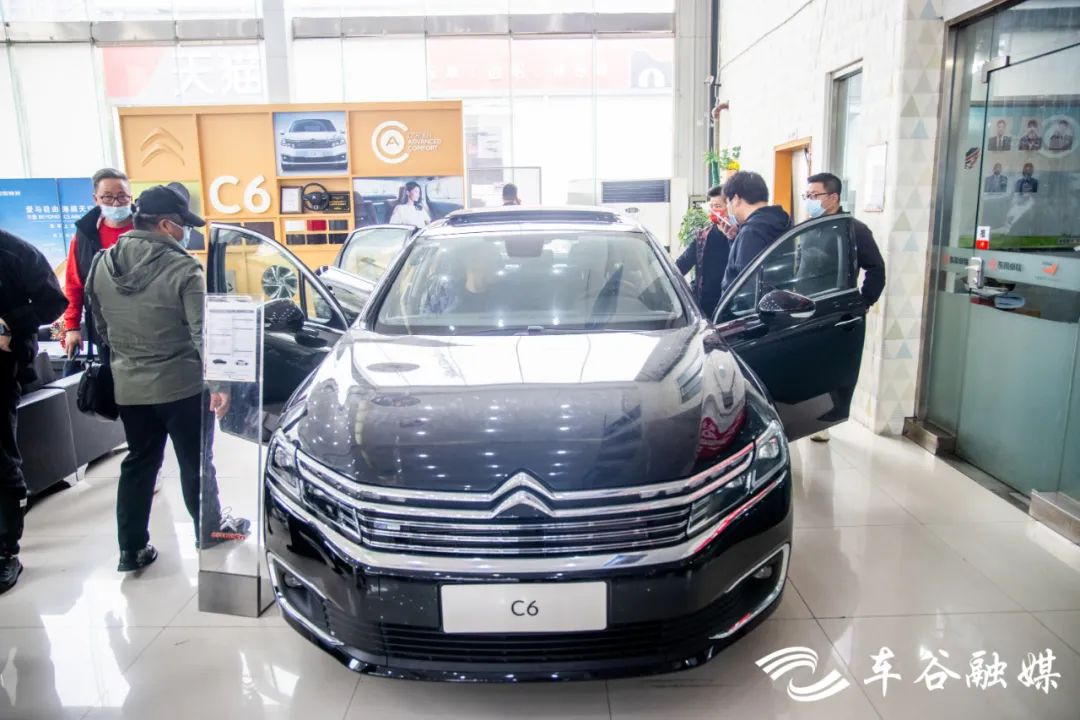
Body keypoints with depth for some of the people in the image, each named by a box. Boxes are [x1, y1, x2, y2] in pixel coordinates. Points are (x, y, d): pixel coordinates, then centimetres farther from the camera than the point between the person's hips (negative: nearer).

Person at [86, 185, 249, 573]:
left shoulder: (102, 263, 3)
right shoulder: (182, 267, -17)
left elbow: (100, 325, 13)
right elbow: (202, 331, -19)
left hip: (127, 385, 6)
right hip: (180, 384, -5)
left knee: (138, 463, 16)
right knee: (196, 462, 11)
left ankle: (132, 548, 20)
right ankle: (209, 530, 28)